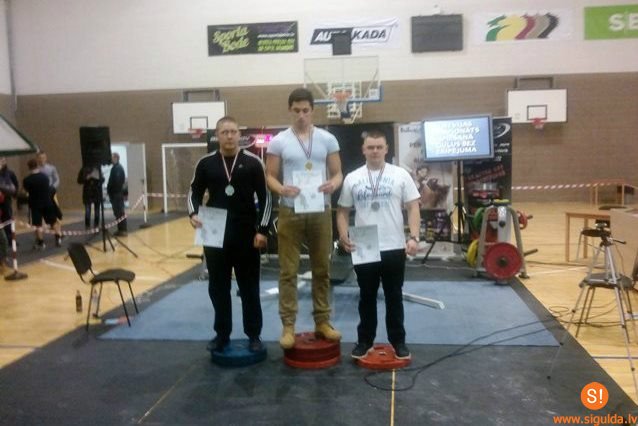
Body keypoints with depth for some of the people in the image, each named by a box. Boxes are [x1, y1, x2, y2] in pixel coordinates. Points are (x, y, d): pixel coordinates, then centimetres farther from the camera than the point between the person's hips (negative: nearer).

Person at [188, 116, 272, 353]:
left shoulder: (253, 162, -2)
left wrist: (262, 230, -7)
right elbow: (195, 193, 11)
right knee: (218, 288, 10)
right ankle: (222, 334, 23)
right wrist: (193, 214, -9)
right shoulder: (206, 163, 3)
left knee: (249, 288, 6)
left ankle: (254, 335, 18)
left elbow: (265, 198, -1)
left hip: (246, 235, -2)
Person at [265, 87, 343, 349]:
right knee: (288, 271, 1)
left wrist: (333, 184, -19)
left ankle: (322, 321, 22)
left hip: (320, 212, 2)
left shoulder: (327, 139, 4)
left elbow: (337, 172, 5)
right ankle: (288, 325, 10)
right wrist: (281, 189, -23)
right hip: (290, 213, -2)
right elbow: (270, 176, -1)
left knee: (322, 269, 10)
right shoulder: (279, 142, 0)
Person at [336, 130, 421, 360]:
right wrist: (343, 236, -8)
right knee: (367, 297, 12)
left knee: (394, 297, 10)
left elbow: (413, 208, -2)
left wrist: (413, 237, -13)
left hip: (394, 248, -1)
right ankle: (365, 340, 24)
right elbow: (343, 211, 7)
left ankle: (398, 341, 22)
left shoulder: (400, 175, 0)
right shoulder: (352, 178, 4)